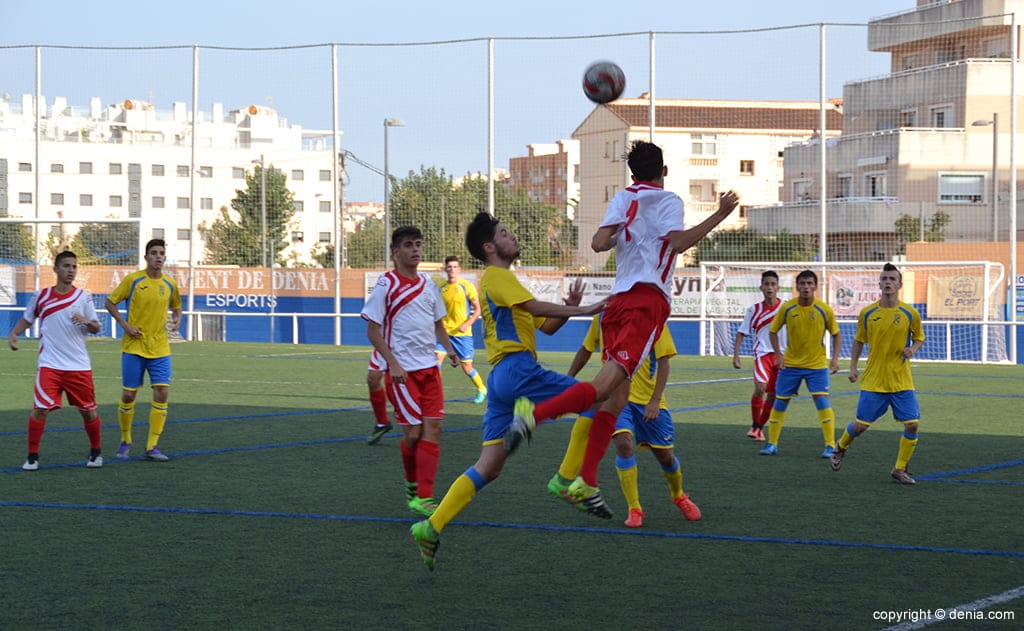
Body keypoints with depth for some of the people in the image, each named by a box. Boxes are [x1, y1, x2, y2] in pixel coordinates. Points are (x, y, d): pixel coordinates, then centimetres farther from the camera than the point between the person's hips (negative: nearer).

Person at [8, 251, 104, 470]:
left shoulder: (84, 297, 2)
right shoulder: (41, 296, 2)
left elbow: (96, 328, 4)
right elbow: (27, 319, 15)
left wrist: (86, 322, -18)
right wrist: (14, 333, -3)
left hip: (79, 365, 1)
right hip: (50, 364, -1)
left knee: (88, 410, 6)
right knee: (40, 409, -12)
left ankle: (95, 452, 26)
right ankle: (32, 456, 0)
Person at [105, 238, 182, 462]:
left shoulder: (170, 284, 5)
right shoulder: (133, 280, -5)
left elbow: (176, 307, 22)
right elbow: (110, 302, 2)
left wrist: (177, 319, -1)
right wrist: (125, 325, -9)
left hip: (160, 349, 3)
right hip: (134, 347, -3)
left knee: (162, 393, -8)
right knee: (128, 394, 0)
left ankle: (152, 446, -1)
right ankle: (125, 442, 20)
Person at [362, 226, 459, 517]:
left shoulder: (427, 283, 12)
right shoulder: (386, 285, -6)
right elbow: (373, 330, -7)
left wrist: (448, 348, 4)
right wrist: (393, 364, -16)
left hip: (429, 368, 5)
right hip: (401, 371, -5)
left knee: (432, 429, -5)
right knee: (413, 433, -6)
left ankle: (422, 498, -6)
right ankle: (413, 485, 21)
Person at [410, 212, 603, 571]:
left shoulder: (498, 280, 29)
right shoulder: (496, 276, -1)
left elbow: (546, 326, 28)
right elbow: (535, 308, -18)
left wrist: (569, 307, 11)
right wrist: (580, 310, -17)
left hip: (500, 378, 10)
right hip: (517, 369, -10)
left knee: (488, 467, 6)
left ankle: (432, 527, 1)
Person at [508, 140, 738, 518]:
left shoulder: (622, 199, 17)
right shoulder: (667, 201, 3)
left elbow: (599, 243, 5)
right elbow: (678, 242, -15)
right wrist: (720, 215, -11)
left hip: (620, 299, 7)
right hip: (648, 299, -7)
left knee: (616, 397, 8)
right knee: (607, 384, -18)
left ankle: (586, 483, 3)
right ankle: (534, 412, -38)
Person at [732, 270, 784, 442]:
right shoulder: (754, 310, 0)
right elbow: (741, 333, 4)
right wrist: (736, 355, -4)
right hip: (763, 353, -2)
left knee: (773, 395, 5)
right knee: (760, 388, -22)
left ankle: (760, 428, 23)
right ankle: (754, 426, -6)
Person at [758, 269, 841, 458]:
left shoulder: (824, 310, -10)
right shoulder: (787, 308, -8)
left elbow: (836, 334, 4)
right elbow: (773, 331, 6)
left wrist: (835, 358, -7)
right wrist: (778, 354, -5)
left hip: (817, 364, -2)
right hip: (790, 363, 2)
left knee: (823, 402, -13)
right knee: (780, 402, 4)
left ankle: (830, 446, -7)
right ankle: (772, 444, 17)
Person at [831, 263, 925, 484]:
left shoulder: (910, 314, -2)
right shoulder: (867, 313, -1)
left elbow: (920, 339, 12)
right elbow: (859, 341, 12)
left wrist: (912, 349, -9)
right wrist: (853, 366, 3)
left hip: (902, 381, 1)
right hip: (873, 381, 0)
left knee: (912, 425, -9)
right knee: (860, 426, -1)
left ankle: (900, 469, 10)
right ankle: (841, 448, 32)